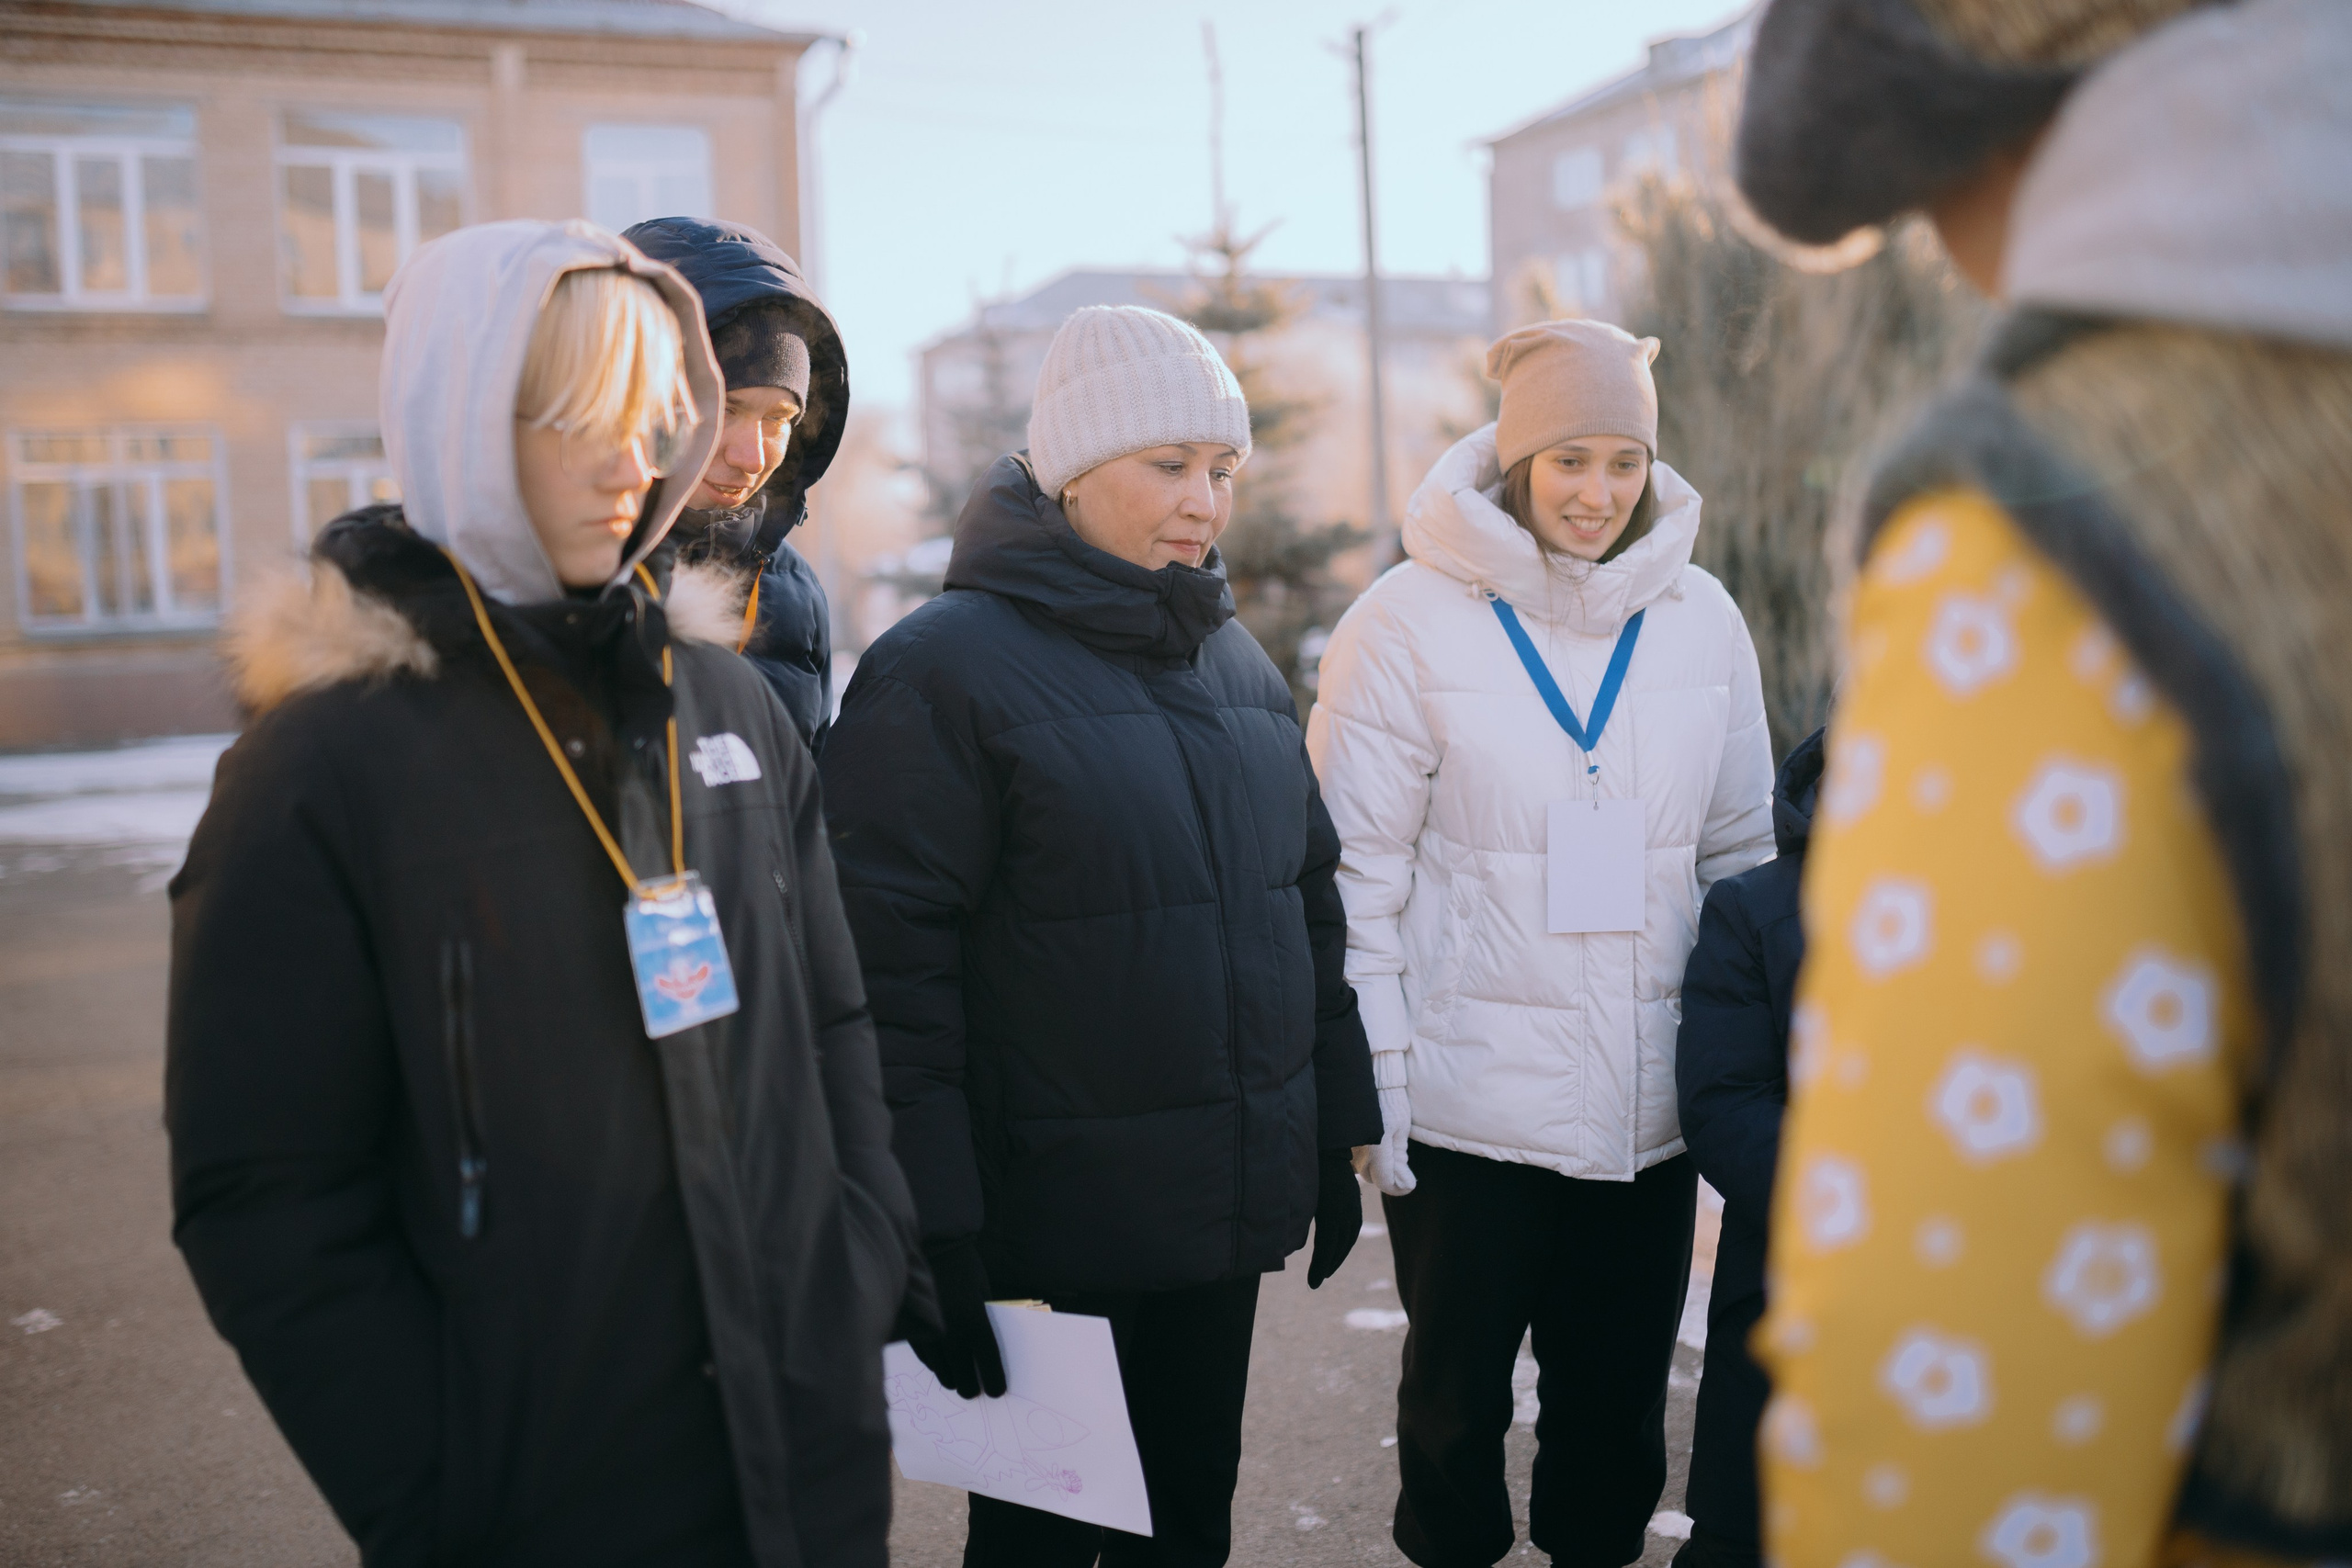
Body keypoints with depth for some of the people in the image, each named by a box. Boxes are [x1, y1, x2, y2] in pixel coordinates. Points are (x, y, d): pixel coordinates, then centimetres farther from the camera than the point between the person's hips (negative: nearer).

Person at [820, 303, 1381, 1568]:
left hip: (1228, 1216, 6)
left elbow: (1310, 905, 16)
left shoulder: (1238, 662, 10)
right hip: (1053, 1224, -6)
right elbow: (893, 970, -16)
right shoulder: (944, 667, -12)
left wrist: (1335, 1136, 15)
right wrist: (933, 1230, -18)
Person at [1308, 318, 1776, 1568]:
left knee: (1619, 1396, 16)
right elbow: (1352, 875, -6)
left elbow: (1743, 851, 11)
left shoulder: (1700, 618, 4)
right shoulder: (1410, 621, -7)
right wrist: (1371, 1085, -9)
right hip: (1471, 1099, -3)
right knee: (1456, 1392, 13)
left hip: (1651, 1098, 3)